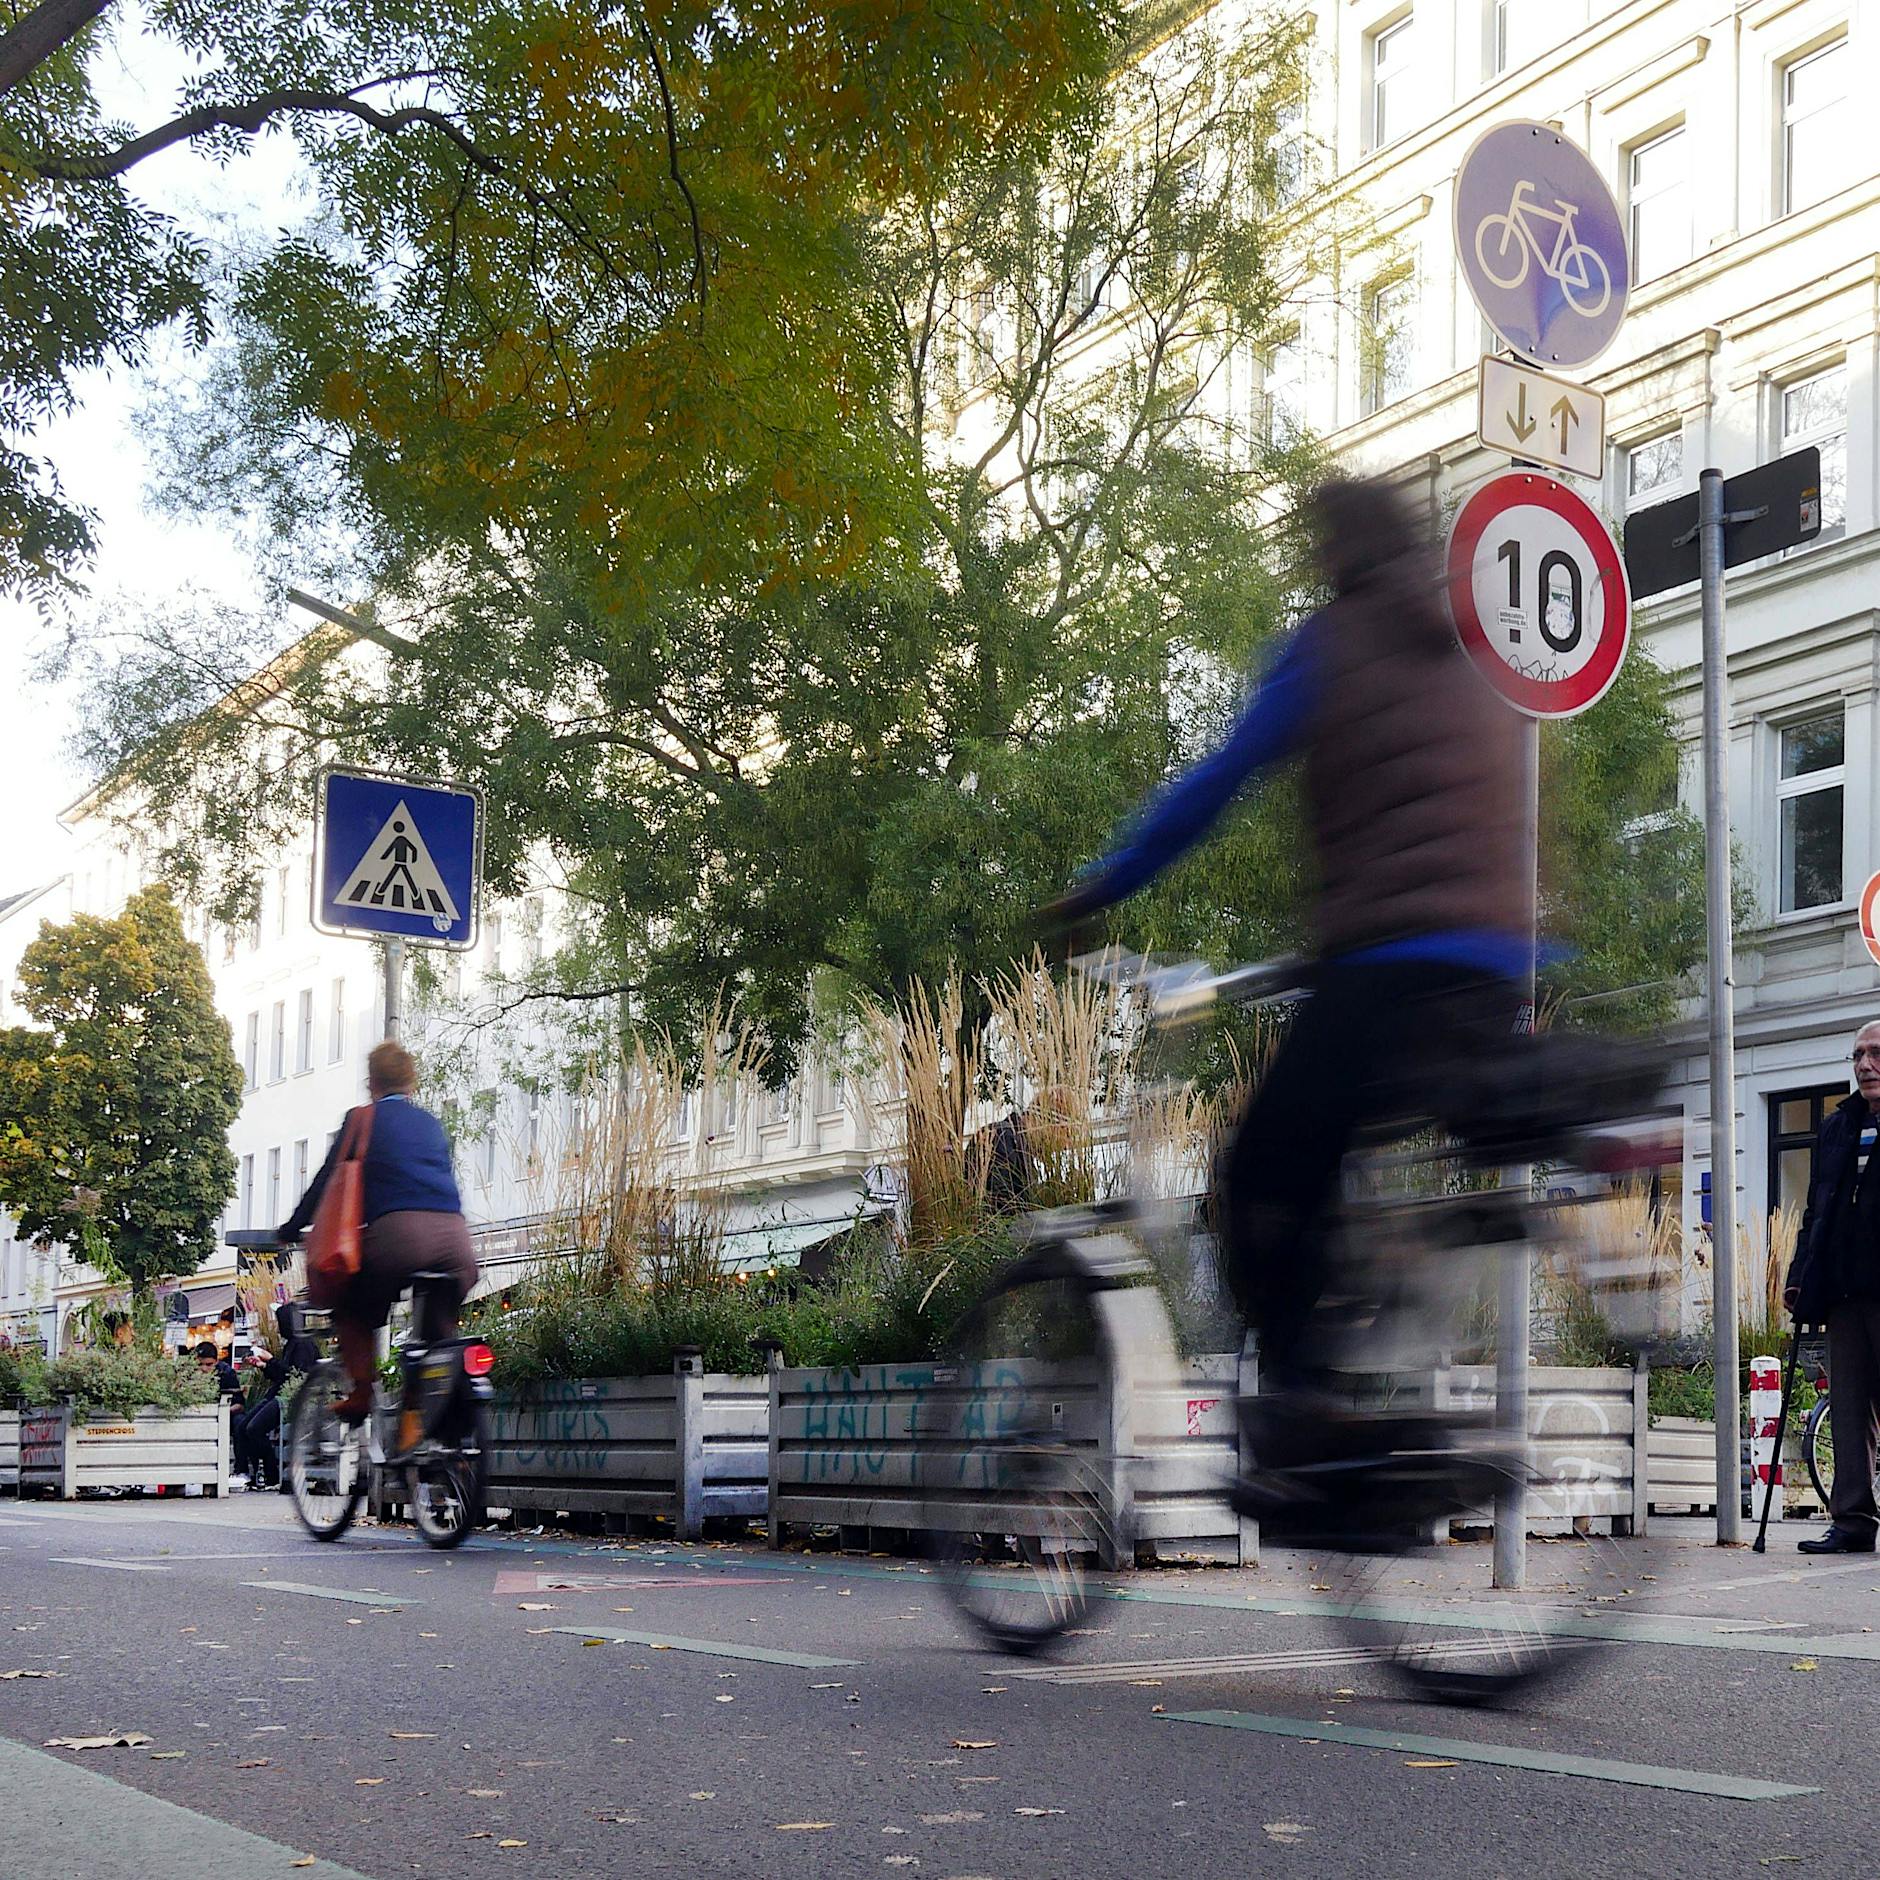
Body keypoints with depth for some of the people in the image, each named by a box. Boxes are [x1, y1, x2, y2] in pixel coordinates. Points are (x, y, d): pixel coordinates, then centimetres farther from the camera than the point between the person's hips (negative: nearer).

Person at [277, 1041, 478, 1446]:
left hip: (398, 1231, -4)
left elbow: (327, 1182, 17)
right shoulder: (431, 1124, 26)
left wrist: (291, 1229, 29)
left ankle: (364, 1390, 3)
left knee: (350, 1309, 20)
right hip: (455, 1238, 4)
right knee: (439, 1333, 18)